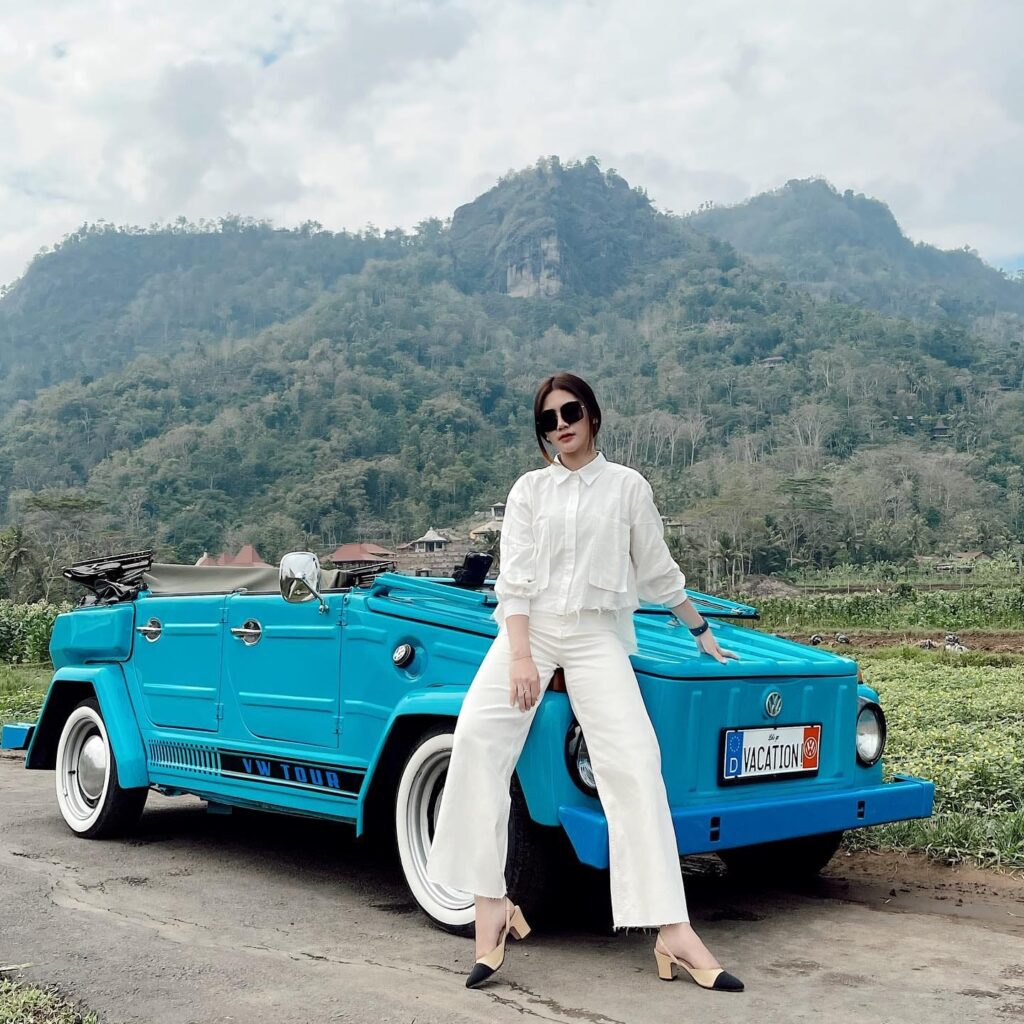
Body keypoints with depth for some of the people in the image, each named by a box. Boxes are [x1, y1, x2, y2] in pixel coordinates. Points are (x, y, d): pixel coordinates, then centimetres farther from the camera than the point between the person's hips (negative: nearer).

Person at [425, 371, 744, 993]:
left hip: (598, 634, -1)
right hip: (529, 627, 1)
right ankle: (490, 906, -21)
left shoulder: (628, 486, 10)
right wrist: (520, 657, -11)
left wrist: (703, 632, 24)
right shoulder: (530, 489, 11)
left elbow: (659, 571, 18)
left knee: (634, 760, -19)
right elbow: (515, 578, 2)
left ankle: (675, 933, -18)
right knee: (479, 736, -24)